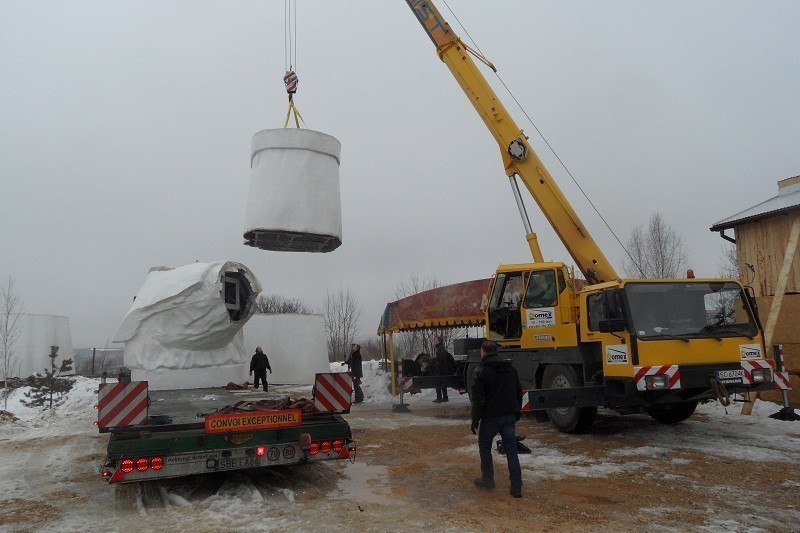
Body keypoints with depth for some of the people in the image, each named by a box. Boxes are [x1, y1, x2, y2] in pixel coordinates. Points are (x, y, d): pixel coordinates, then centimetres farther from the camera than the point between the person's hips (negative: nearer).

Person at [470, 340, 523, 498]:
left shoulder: (482, 371, -10)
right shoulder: (511, 369, 10)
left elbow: (478, 399, -13)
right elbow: (519, 393, 15)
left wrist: (475, 420, -6)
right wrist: (516, 415, 22)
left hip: (491, 417, -5)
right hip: (509, 416, 5)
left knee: (484, 447, 15)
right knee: (511, 451, 4)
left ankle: (487, 480, 23)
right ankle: (516, 487, 1)